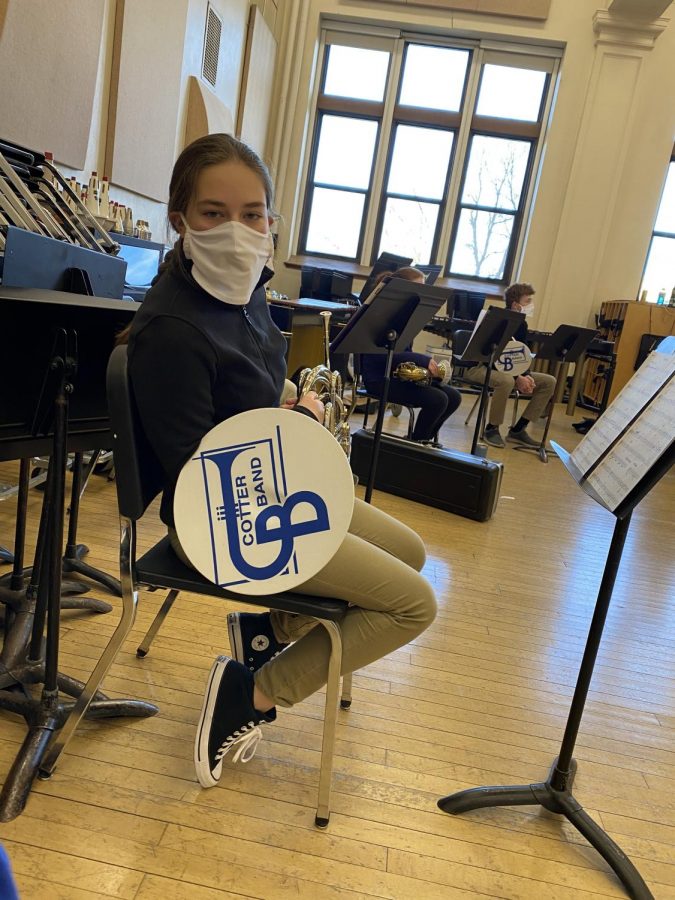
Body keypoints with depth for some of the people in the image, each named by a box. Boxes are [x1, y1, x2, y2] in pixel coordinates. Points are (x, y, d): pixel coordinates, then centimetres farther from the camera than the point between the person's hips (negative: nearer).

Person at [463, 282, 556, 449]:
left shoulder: (521, 324, 6)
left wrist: (526, 376, -14)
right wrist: (517, 378, -30)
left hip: (507, 369, 8)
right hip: (480, 367, -8)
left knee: (549, 382, -3)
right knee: (507, 380, -41)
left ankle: (518, 429, -4)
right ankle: (491, 429, -20)